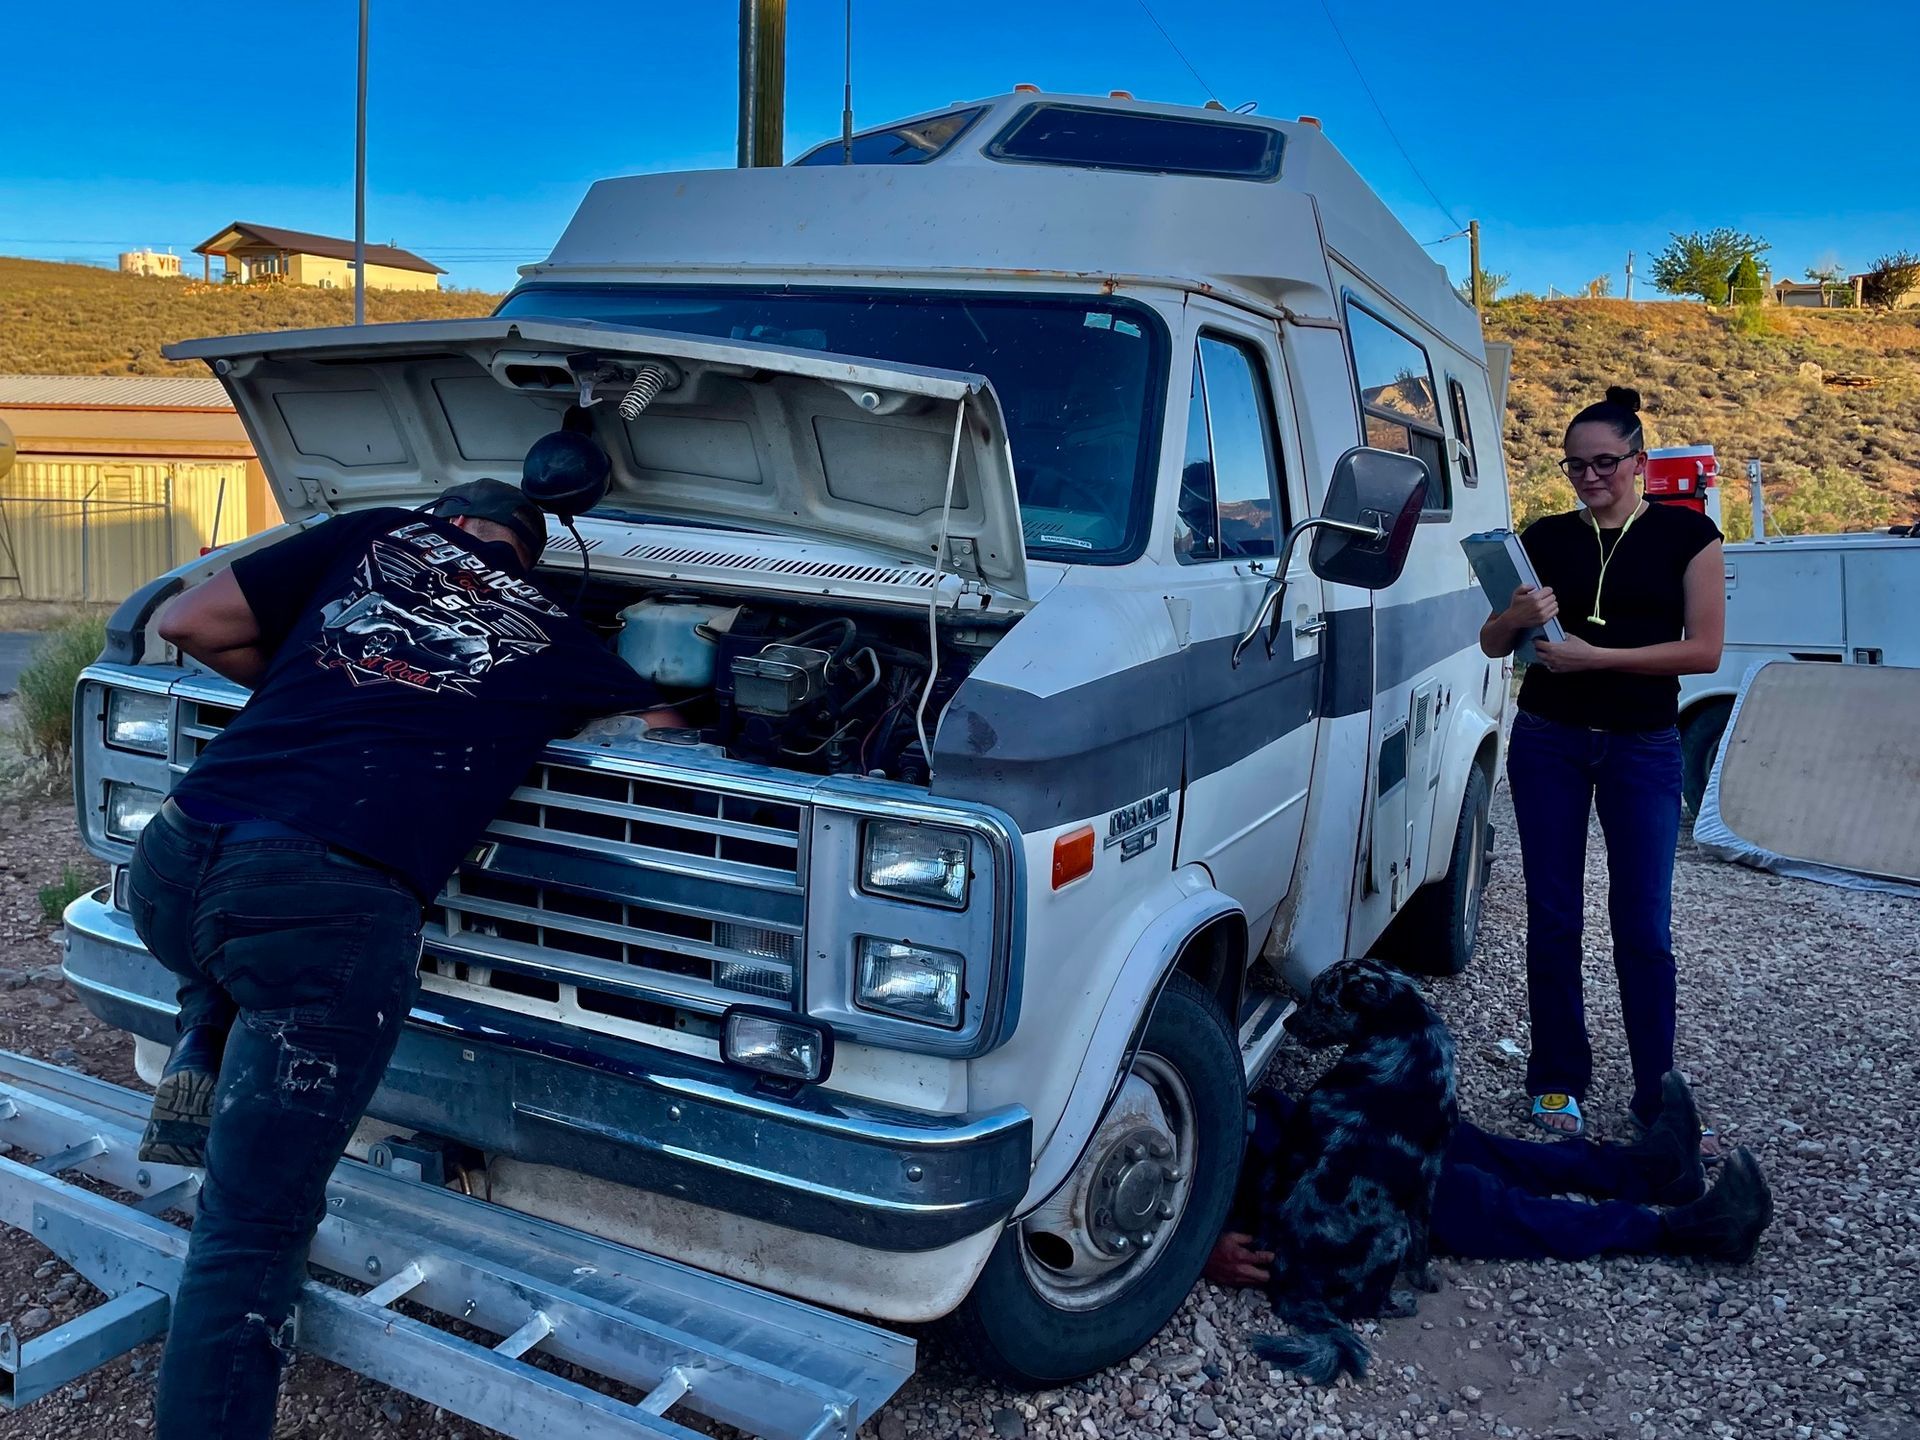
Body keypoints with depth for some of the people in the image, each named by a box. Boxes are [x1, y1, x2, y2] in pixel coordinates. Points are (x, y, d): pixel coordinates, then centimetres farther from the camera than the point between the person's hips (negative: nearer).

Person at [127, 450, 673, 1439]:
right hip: (332, 913, -3)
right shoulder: (551, 638, 20)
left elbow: (187, 622, 20)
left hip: (170, 866, 4)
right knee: (254, 1229, 3)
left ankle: (198, 1076, 24)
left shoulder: (371, 537, 22)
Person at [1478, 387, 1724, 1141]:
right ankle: (1559, 1081, 18)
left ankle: (1658, 1097, 11)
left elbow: (1704, 649, -9)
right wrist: (1517, 616, -16)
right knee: (1553, 918, 5)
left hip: (1643, 746, -2)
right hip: (1548, 743, 2)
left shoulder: (1684, 533, -1)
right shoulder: (1545, 537, 5)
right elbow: (1491, 643, 7)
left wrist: (1596, 656, -18)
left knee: (1643, 927, -1)